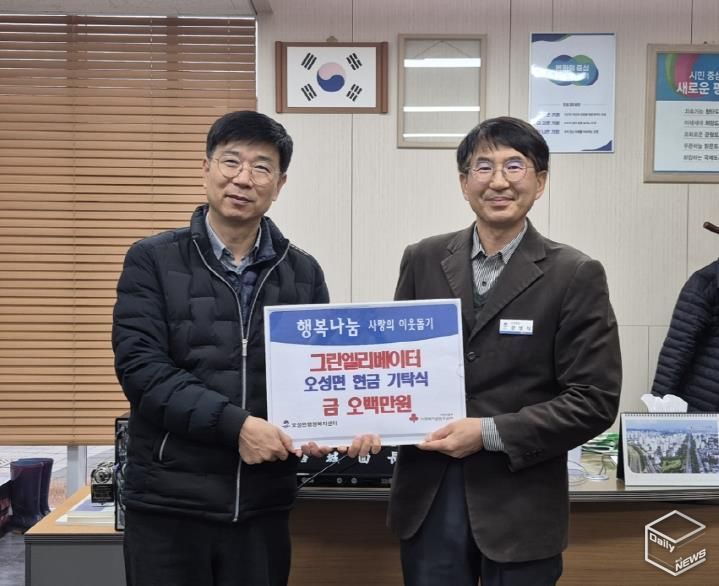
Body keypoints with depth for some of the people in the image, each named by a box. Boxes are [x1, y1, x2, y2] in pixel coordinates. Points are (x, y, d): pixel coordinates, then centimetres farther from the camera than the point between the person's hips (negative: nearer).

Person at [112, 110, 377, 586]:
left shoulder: (304, 272, 6)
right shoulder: (153, 260, -2)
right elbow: (140, 367, -11)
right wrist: (235, 424, -20)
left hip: (264, 503, 2)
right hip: (169, 502, -2)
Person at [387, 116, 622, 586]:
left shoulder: (575, 275, -6)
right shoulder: (423, 260, 4)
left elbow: (595, 401, -9)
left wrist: (491, 433, -16)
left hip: (521, 506, -2)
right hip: (428, 498, 3)